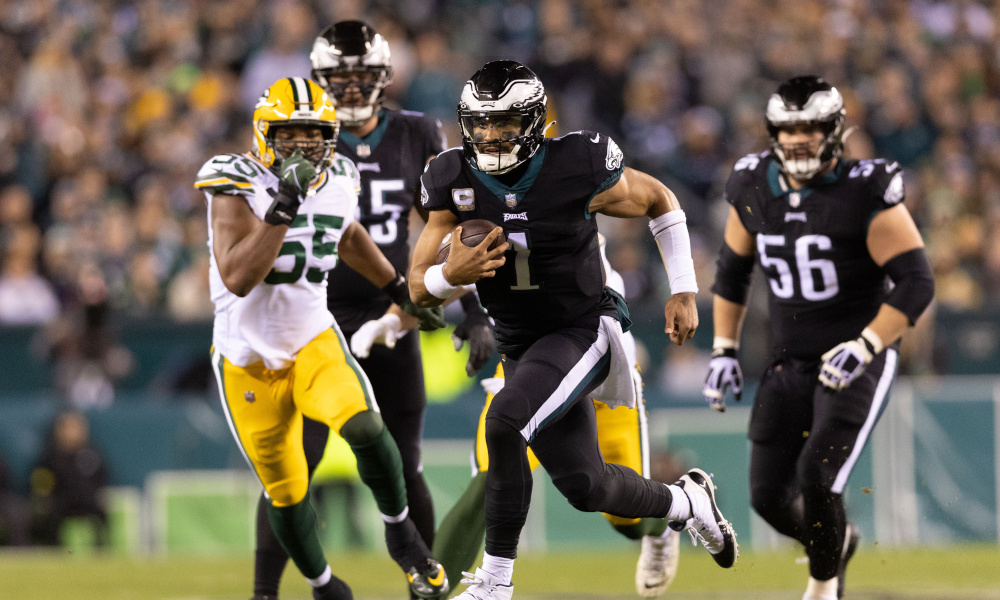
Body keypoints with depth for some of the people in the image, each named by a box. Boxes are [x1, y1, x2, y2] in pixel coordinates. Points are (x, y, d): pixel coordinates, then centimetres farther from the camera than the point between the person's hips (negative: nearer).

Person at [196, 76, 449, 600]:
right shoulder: (239, 185, -19)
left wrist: (399, 291, 29)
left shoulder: (337, 181, -2)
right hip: (249, 359, -2)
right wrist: (283, 207, -38)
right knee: (286, 493, 6)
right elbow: (237, 278, -32)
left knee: (364, 427, -26)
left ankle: (400, 532, -2)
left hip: (314, 343, 2)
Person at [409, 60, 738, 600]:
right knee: (586, 486, 8)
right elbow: (418, 290, -6)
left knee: (506, 420, -30)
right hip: (520, 345, 5)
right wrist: (450, 275, -30)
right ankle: (686, 503, 40)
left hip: (582, 330, -5)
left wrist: (683, 291, 1)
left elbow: (659, 201, 1)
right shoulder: (454, 183, -10)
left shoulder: (577, 170, -18)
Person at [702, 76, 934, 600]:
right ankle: (836, 541, 32)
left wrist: (862, 348, -25)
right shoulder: (755, 186, 1)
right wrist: (724, 351, 11)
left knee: (817, 479, -18)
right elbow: (732, 269, 17)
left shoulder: (865, 193, -16)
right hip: (790, 365, 5)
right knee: (769, 496, 0)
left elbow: (916, 282, -17)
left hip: (857, 364, -5)